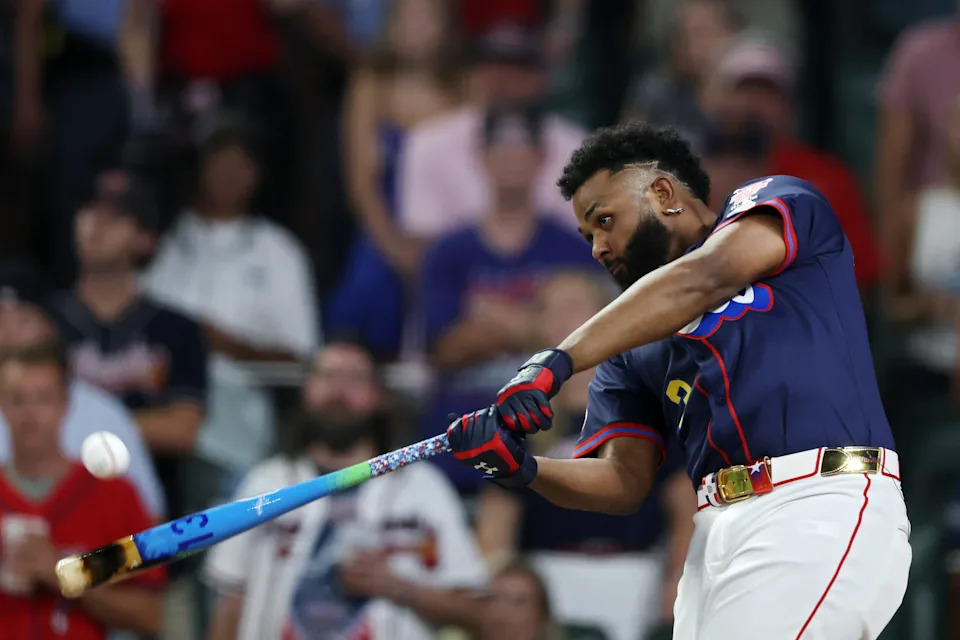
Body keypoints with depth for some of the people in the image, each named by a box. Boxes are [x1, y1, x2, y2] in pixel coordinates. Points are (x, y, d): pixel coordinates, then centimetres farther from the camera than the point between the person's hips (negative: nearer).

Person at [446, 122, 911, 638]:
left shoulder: (777, 203, 11)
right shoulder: (632, 355, 26)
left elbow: (704, 279, -9)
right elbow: (624, 482, 15)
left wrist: (559, 361, -18)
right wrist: (523, 470, -5)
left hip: (825, 509, -6)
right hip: (717, 531, 6)